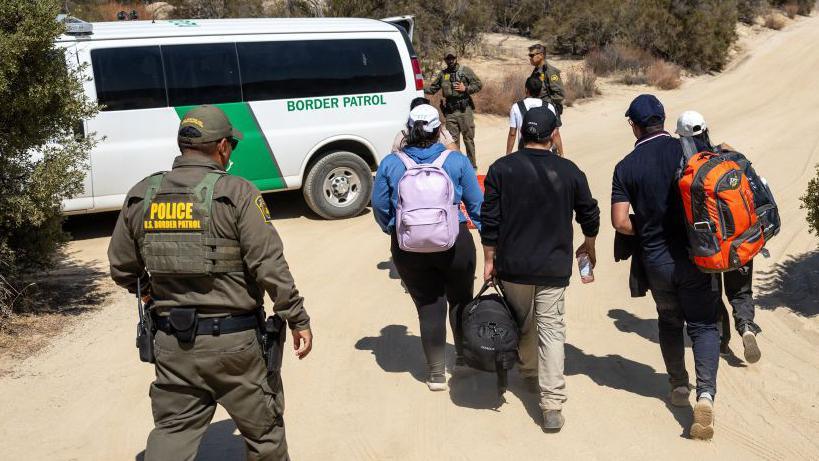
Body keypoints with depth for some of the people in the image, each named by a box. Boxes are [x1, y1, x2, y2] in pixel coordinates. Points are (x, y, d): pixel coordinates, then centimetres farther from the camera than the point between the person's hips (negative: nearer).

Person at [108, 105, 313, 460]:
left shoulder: (140, 196, 3)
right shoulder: (236, 193, -12)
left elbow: (122, 268, 11)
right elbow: (271, 266, -15)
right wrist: (298, 319, -5)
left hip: (171, 341, 4)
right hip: (233, 339, -4)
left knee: (172, 430, 17)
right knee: (263, 430, 16)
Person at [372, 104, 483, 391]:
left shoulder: (390, 164, -2)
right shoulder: (456, 161, -5)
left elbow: (380, 206, 4)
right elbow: (476, 203, 0)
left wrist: (392, 231, 22)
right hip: (454, 243, -1)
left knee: (428, 307, 12)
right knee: (460, 300, 21)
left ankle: (436, 374, 21)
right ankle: (464, 358, 36)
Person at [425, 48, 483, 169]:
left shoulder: (465, 71, 1)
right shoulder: (442, 74, 9)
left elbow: (479, 84, 1)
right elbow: (432, 88, 10)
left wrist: (466, 89, -12)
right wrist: (422, 90, -7)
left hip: (465, 110, -3)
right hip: (450, 111, 3)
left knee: (468, 138, 2)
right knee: (453, 139, 7)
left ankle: (472, 165, 10)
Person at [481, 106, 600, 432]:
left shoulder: (502, 169, -6)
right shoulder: (569, 171, -4)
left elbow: (489, 219, -5)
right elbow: (589, 214, 9)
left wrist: (489, 259, 5)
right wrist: (589, 246, 27)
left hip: (512, 265, 1)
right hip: (554, 267, 0)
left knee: (523, 324, 21)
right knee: (551, 330, 2)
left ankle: (530, 373, 42)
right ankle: (552, 405, -3)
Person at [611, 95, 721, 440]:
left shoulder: (626, 167, -5)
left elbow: (620, 221, -10)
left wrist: (647, 232, 8)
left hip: (656, 260, 1)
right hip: (697, 255, -1)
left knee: (669, 321, 23)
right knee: (703, 324, 8)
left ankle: (679, 386, 31)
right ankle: (706, 392, -10)